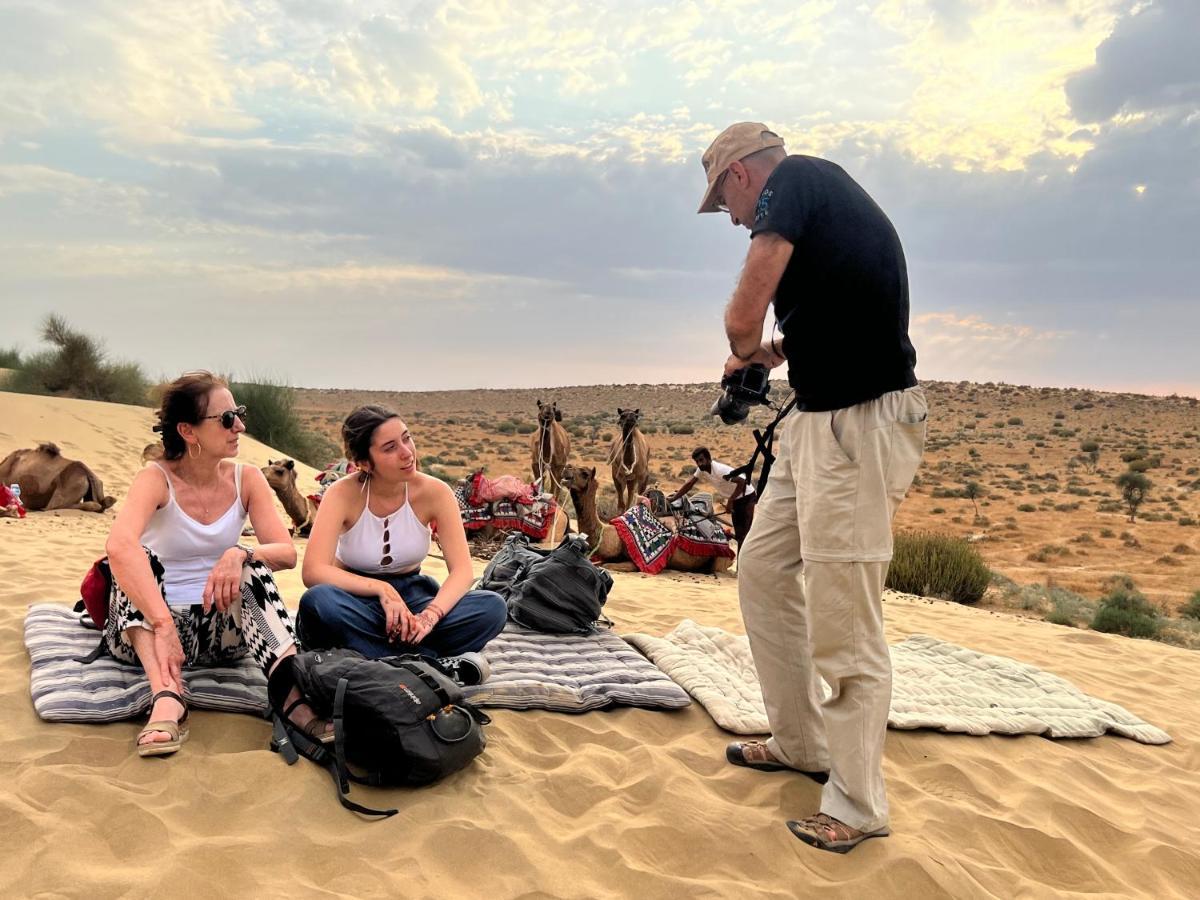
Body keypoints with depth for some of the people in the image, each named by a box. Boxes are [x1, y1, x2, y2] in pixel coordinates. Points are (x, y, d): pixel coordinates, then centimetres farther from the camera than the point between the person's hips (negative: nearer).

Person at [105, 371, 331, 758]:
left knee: (252, 568, -24)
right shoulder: (157, 479, -14)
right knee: (138, 558, -27)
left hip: (220, 628, 2)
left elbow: (287, 553, -11)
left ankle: (289, 688, -41)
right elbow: (119, 545, -35)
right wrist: (163, 626, -45)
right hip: (145, 631, -2)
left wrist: (240, 554, -33)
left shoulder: (246, 479, -3)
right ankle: (165, 695, -44)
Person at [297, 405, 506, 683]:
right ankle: (438, 664, -32)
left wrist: (431, 614, -33)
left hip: (411, 597, 2)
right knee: (317, 601, -38)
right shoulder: (343, 494, -15)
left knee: (493, 606, -24)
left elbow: (462, 571, -16)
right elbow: (313, 571, -25)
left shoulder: (434, 492, -11)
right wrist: (381, 589, -33)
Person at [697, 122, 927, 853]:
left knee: (843, 624, -2)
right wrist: (776, 349, 15)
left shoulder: (795, 178, -8)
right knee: (763, 574, 17)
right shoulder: (822, 194, 19)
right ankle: (802, 745, 30)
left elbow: (744, 316, -14)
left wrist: (746, 351, 6)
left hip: (863, 426, -10)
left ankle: (859, 806, 14)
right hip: (818, 420, 10)